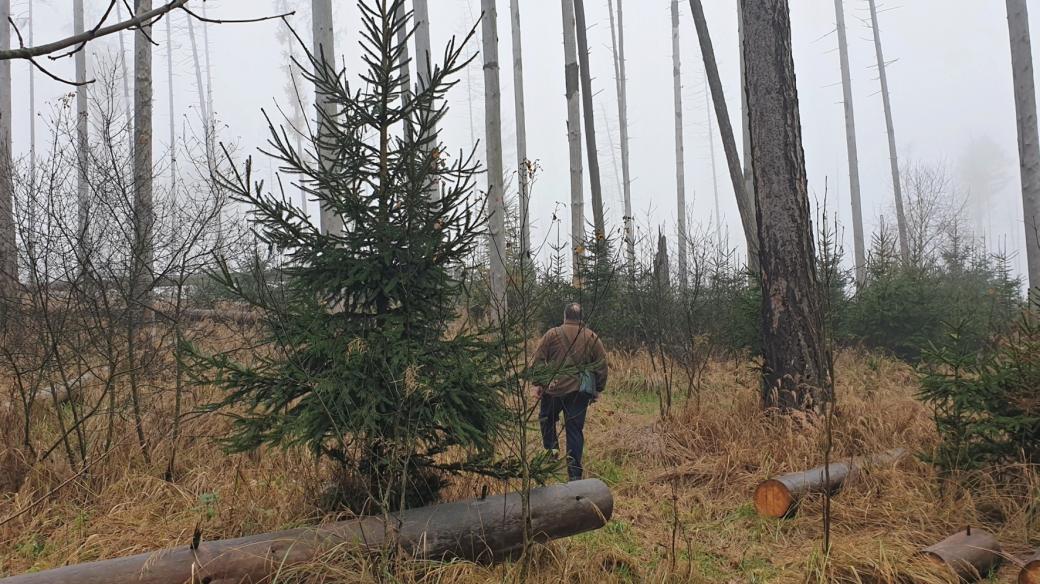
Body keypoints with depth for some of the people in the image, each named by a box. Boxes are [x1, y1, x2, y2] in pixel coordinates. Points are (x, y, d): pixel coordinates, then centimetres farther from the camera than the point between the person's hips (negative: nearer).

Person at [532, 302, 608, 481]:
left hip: (554, 388, -1)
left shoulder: (552, 334, -1)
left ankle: (551, 448, 11)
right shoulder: (593, 338, 4)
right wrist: (598, 389, 14)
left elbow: (538, 360, -3)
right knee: (575, 429, 6)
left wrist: (537, 384, 2)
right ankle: (575, 472, 5)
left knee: (546, 419, 25)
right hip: (580, 392, 2)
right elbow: (601, 366, 6)